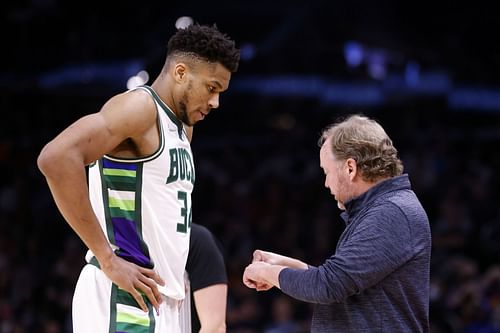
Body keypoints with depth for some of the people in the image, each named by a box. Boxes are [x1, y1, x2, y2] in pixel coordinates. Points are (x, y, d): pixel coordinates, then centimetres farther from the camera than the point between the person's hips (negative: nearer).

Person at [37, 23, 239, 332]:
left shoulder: (182, 127, 20)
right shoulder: (140, 107, -10)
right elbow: (57, 157, -25)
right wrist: (108, 259, -22)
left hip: (160, 304, 10)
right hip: (123, 300, -10)